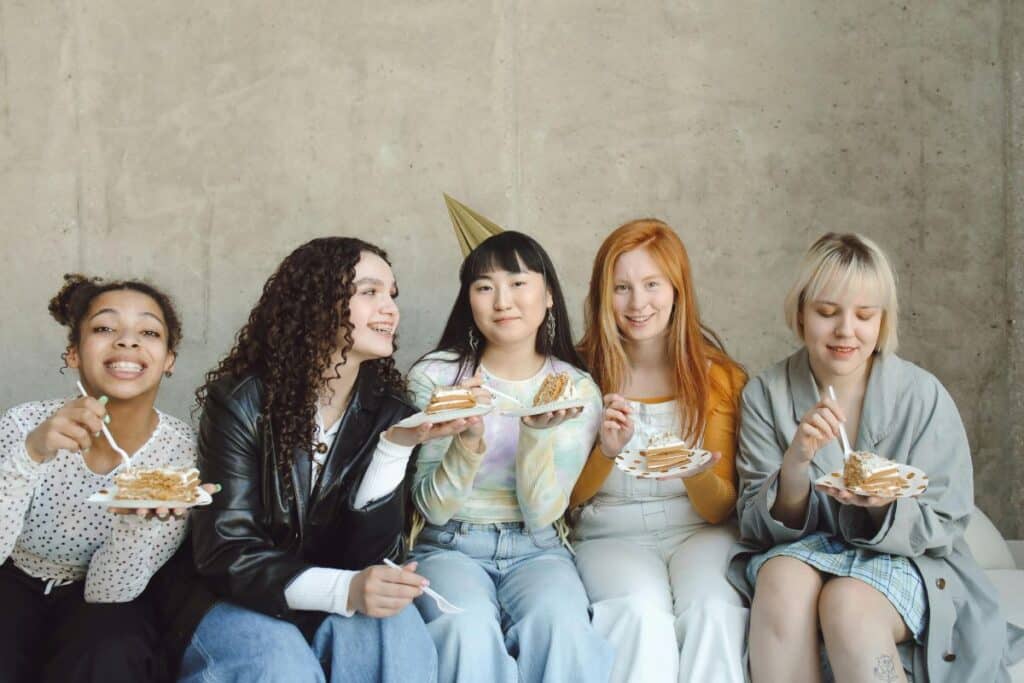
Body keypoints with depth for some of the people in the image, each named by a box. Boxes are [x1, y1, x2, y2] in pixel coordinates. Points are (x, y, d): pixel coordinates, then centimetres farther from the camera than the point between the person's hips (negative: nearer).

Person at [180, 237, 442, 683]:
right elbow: (224, 554, -18)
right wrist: (344, 591, -34)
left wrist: (397, 447, -26)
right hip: (246, 605, -3)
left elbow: (369, 555, -11)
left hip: (341, 611, 3)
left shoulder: (388, 411, -4)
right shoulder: (241, 403, -13)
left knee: (392, 627, -31)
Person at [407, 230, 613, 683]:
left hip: (536, 551, 1)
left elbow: (541, 515, -7)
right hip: (451, 548, -1)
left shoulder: (577, 389, -1)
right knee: (468, 628, -34)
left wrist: (538, 431, -24)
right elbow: (432, 508, -7)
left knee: (560, 622, -32)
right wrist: (468, 440, -26)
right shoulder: (433, 376, -4)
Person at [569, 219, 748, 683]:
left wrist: (697, 476, -26)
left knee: (711, 609, -31)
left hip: (698, 534, 1)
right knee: (643, 613, -32)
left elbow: (720, 509, -1)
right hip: (612, 536, 0)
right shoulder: (582, 375, 0)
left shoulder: (717, 375, 1)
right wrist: (606, 452, -19)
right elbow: (570, 497, 3)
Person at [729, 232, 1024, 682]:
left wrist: (884, 504, -26)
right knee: (783, 577, -32)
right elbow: (763, 526, -4)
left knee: (848, 602, -34)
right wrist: (796, 464, -25)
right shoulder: (765, 395, -4)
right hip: (801, 549, 2)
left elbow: (942, 529, -3)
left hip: (905, 560, -2)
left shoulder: (924, 396, -8)